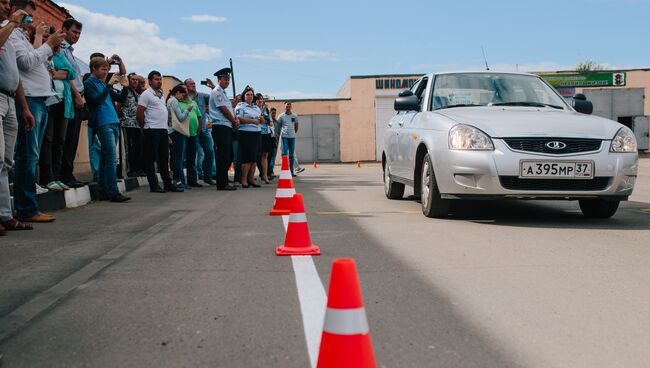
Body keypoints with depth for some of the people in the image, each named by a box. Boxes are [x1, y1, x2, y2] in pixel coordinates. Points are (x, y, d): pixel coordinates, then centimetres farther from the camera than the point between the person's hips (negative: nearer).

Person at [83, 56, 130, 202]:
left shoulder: (103, 83, 19)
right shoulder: (88, 83, -2)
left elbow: (118, 98, 22)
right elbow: (97, 100, -17)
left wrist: (125, 87, 4)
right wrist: (109, 84, -17)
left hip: (114, 123, 8)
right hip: (103, 124, -8)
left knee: (105, 158, 10)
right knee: (112, 159, -13)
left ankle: (104, 191, 14)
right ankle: (113, 192, -14)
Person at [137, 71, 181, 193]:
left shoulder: (160, 95, 18)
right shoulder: (146, 94, -7)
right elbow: (139, 114, -11)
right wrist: (145, 127, -2)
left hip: (163, 129, 8)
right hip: (152, 131, -8)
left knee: (164, 158, 12)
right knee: (151, 159, -1)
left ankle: (168, 184, 17)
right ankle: (154, 186, 1)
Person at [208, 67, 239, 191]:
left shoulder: (223, 93, 23)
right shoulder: (217, 92, -7)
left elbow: (230, 109, 20)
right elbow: (224, 110, -12)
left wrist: (236, 119, 2)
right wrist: (234, 121, -2)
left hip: (228, 127, 10)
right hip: (220, 127, -10)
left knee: (228, 156, 12)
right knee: (222, 156, -9)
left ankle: (223, 182, 18)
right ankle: (222, 184, -6)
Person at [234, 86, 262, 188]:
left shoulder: (256, 107, 21)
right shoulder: (240, 106, -1)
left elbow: (261, 119, 25)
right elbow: (238, 118, -15)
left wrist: (261, 119, 1)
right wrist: (252, 121, -17)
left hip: (256, 133, 7)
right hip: (245, 133, -7)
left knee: (254, 157, 5)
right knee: (247, 157, -10)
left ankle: (251, 179, 11)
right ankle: (244, 180, -4)